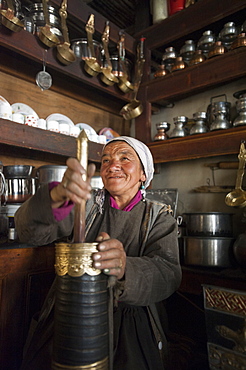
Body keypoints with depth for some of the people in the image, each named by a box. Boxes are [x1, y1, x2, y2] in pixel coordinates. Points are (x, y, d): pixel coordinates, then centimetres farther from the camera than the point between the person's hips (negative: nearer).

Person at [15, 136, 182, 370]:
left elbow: (168, 274, -15)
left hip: (133, 328, 0)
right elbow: (30, 231, -12)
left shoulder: (159, 217, 2)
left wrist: (125, 268, -36)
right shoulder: (88, 205, 3)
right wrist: (59, 196, -33)